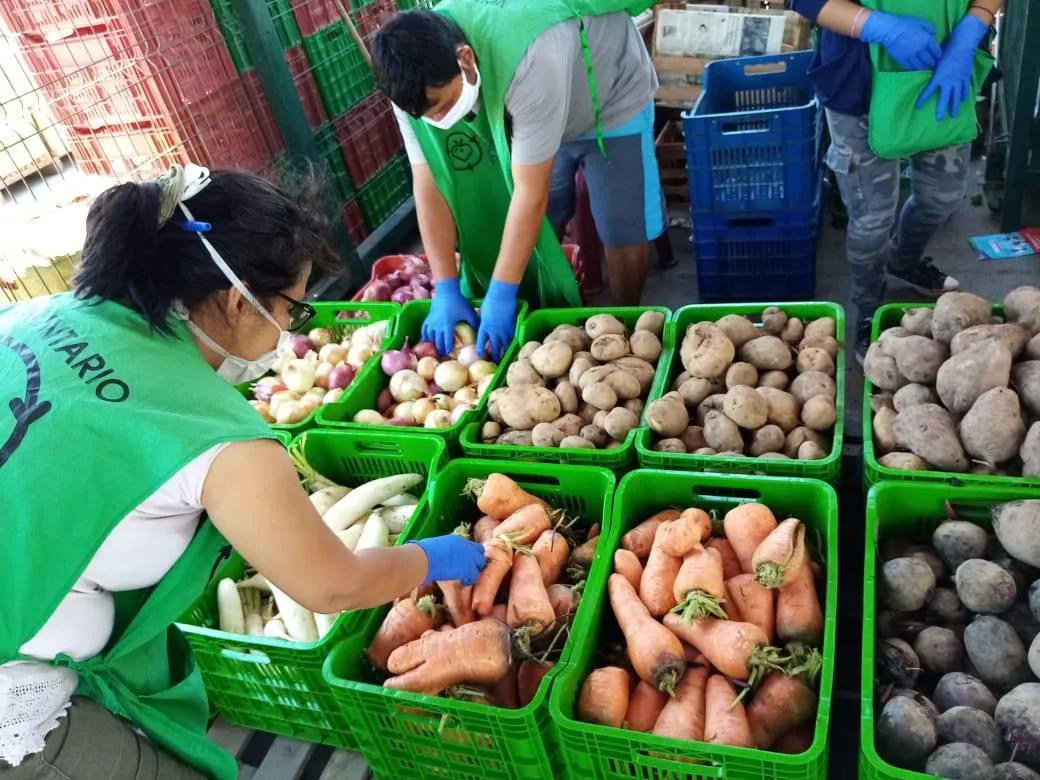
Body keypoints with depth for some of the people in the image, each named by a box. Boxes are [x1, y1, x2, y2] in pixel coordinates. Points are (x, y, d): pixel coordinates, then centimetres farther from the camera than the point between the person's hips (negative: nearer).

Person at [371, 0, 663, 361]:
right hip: (524, 113, 5)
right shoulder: (416, 80, -26)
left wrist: (501, 294, -36)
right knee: (538, 230, 3)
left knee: (622, 236, -4)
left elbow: (531, 193, -40)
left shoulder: (530, 62, -44)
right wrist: (446, 291, -26)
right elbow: (428, 180, -22)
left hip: (612, 100, -5)